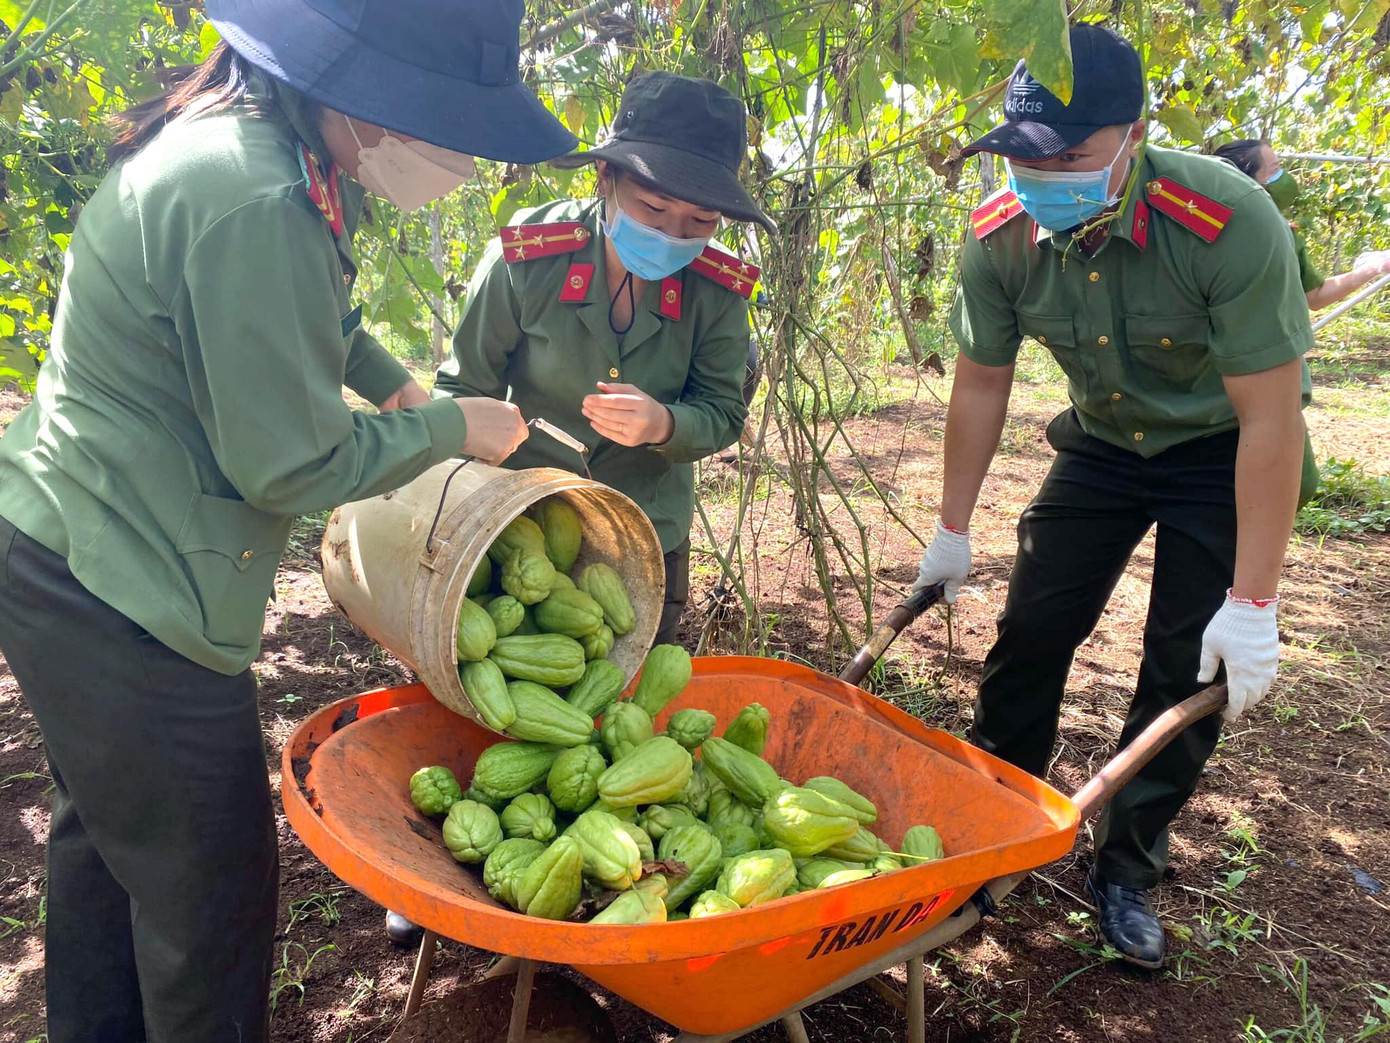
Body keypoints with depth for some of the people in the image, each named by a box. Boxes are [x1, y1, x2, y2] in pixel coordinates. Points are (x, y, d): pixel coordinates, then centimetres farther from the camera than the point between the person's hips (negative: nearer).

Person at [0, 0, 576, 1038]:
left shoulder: (236, 138, 6)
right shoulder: (258, 203, -27)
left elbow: (311, 318, 26)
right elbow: (291, 464, -21)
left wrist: (400, 386, 18)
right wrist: (451, 428, -8)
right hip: (126, 594, -11)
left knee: (106, 831, 27)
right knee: (207, 891, 6)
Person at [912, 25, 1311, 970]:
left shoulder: (1229, 223, -33)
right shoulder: (1001, 238, -20)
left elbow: (1271, 418, -29)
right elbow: (982, 384, -7)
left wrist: (1252, 604, -28)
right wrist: (952, 530, -1)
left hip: (1224, 453, -3)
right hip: (1106, 441, 4)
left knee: (1191, 671, -3)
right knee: (1030, 631, 1)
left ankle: (1126, 873, 16)